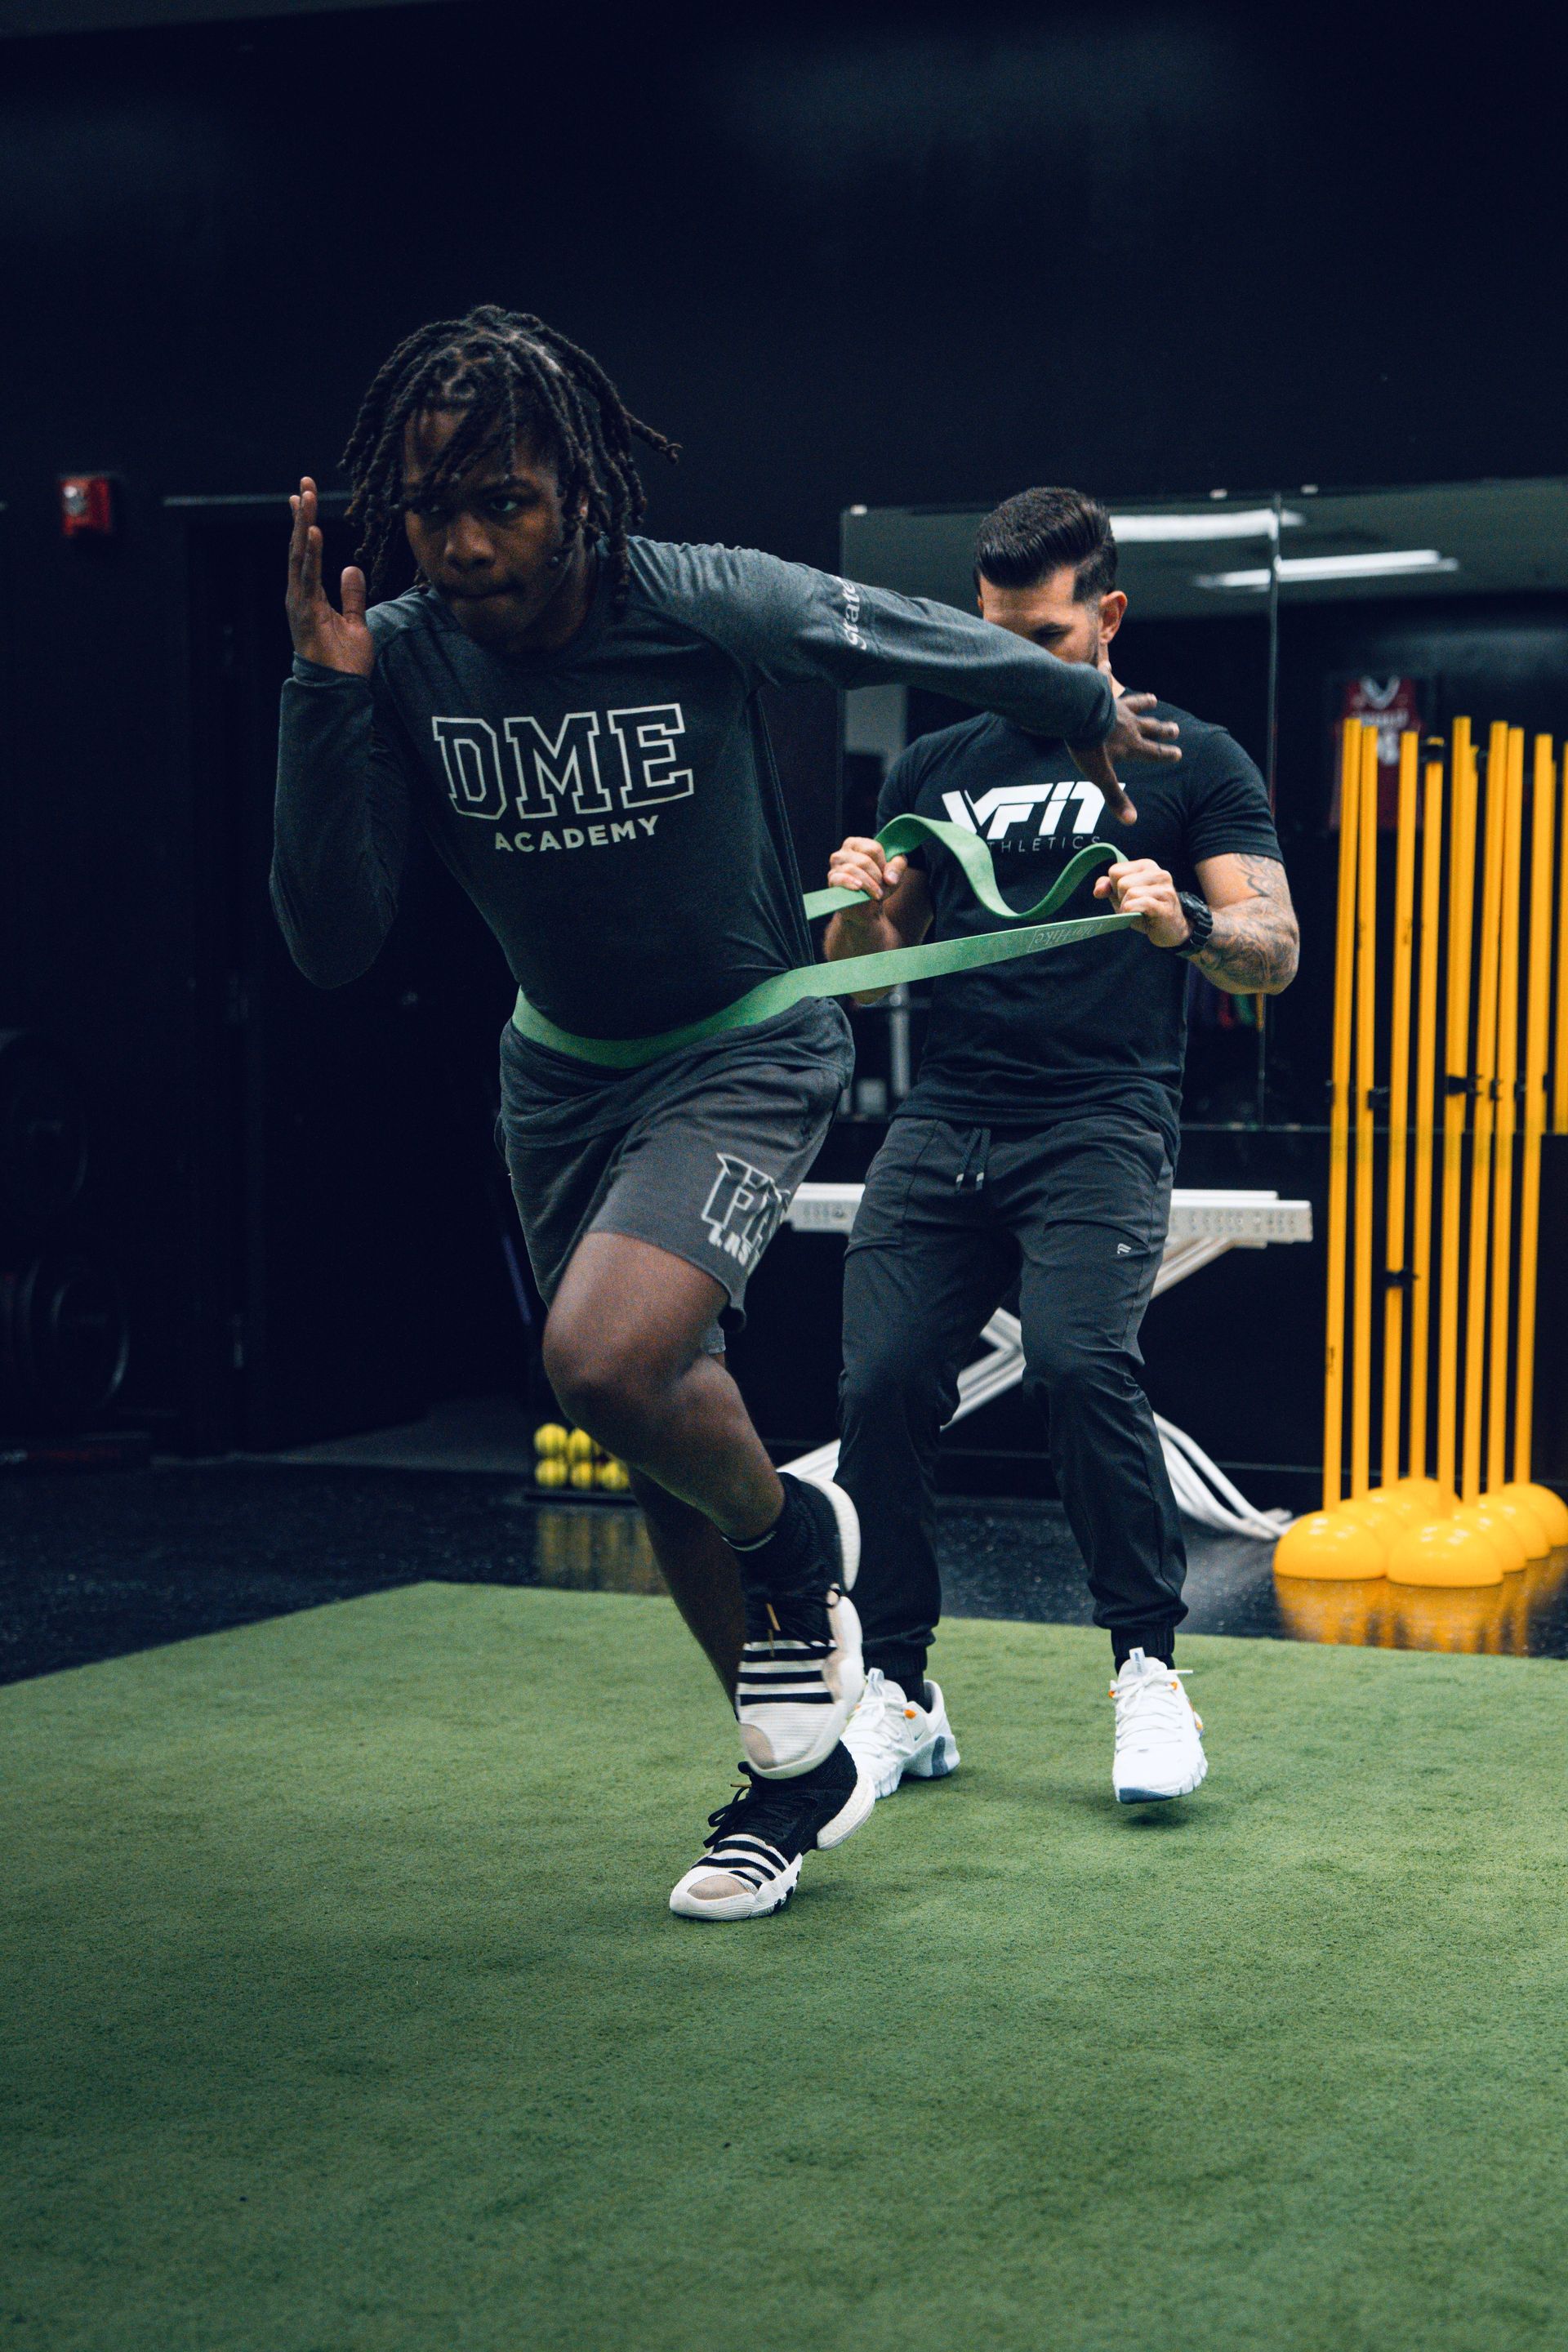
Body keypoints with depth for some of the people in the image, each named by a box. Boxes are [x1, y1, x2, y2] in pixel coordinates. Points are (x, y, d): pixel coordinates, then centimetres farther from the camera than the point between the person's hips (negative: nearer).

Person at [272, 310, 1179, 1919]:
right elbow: (331, 942, -20)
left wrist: (1087, 711, 12)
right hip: (562, 1073, 5)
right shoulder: (398, 658, -15)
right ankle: (801, 1771, 35)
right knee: (662, 1439, 14)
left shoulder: (706, 605, -23)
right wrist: (325, 694, -30)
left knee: (606, 1362, -29)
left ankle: (794, 1545, 6)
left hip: (744, 1059, -5)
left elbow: (915, 638, -4)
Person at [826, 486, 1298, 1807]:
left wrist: (1182, 922, -23)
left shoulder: (1189, 761, 8)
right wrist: (864, 905, -4)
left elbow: (1274, 954, -1)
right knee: (883, 1381, -9)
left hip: (1100, 1124, -4)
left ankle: (1151, 1670, -9)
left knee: (1080, 1361, -25)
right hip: (945, 1122, 4)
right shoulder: (934, 769, 19)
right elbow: (862, 976, 19)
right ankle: (900, 1697, 5)